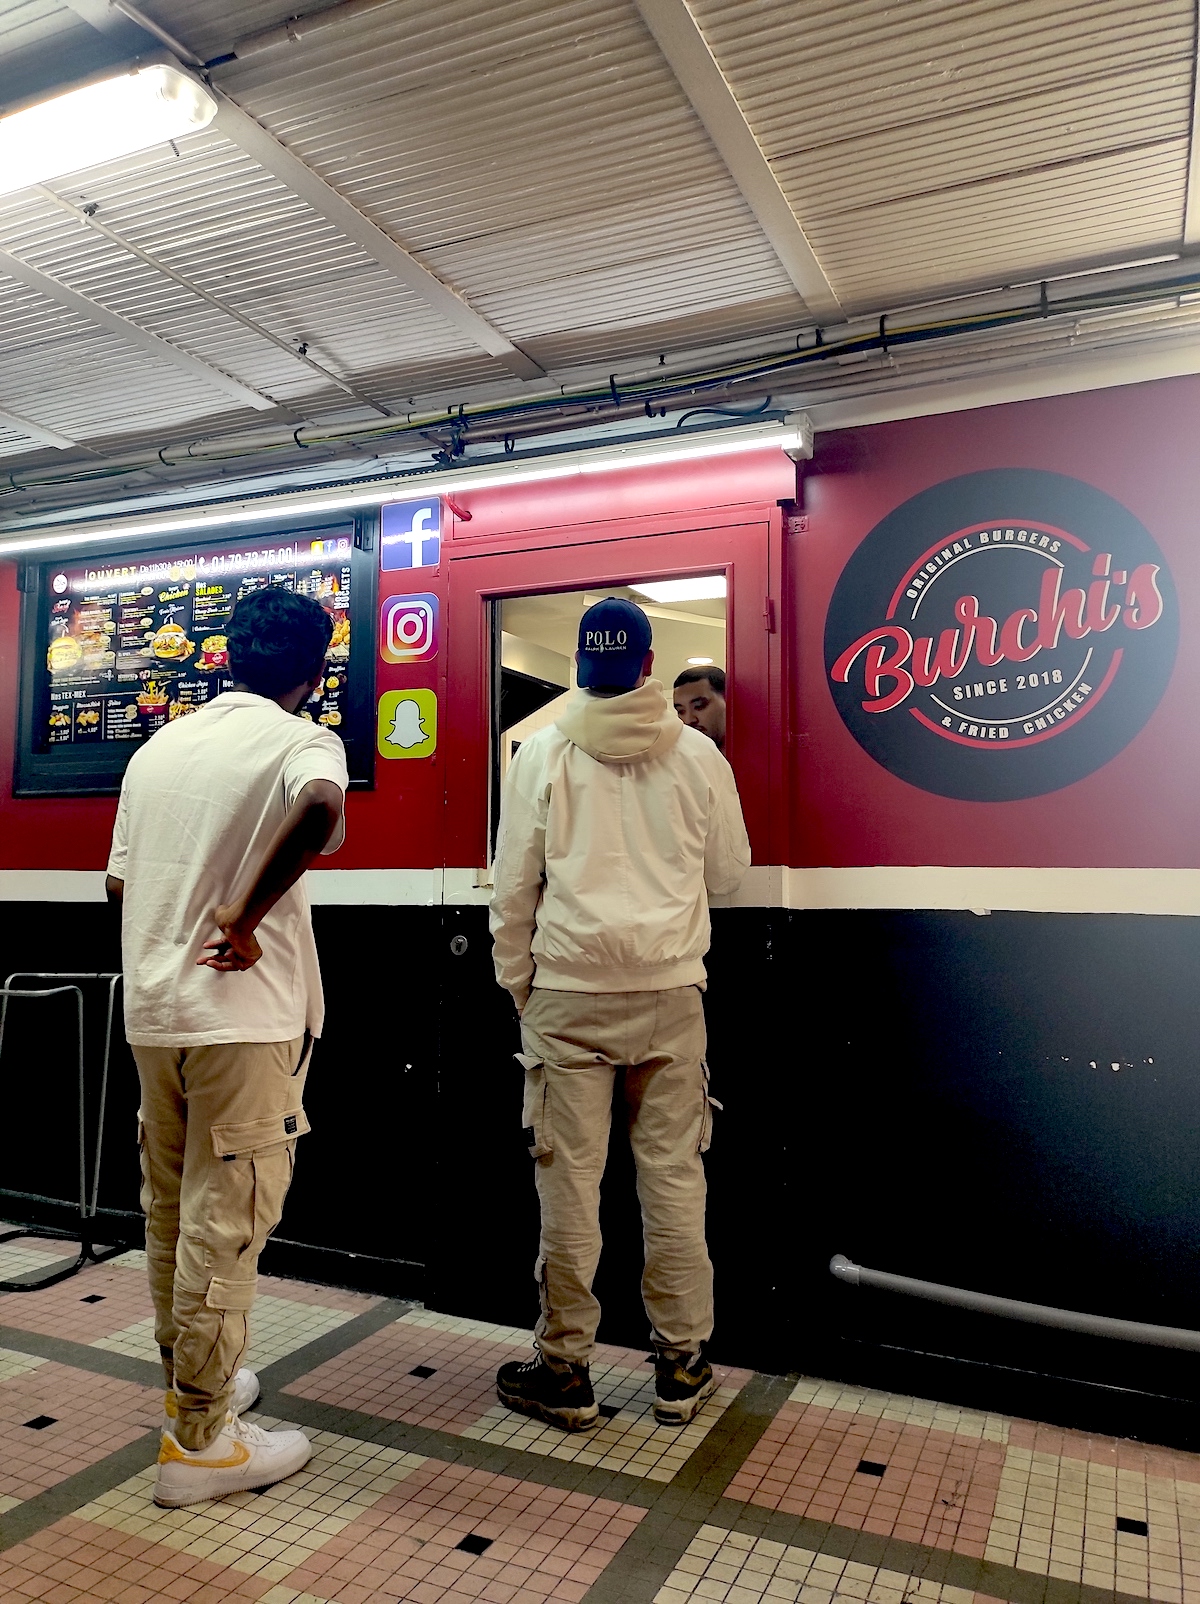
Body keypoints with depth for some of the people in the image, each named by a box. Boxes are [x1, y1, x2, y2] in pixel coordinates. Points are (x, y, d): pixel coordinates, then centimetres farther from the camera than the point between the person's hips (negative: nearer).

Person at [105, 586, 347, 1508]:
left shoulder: (160, 746, 10)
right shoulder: (300, 741, -9)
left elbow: (120, 882, 14)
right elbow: (321, 813, -33)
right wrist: (246, 920, -21)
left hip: (152, 1013, 7)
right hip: (245, 1018, -7)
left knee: (171, 1213, 19)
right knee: (227, 1224, 4)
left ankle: (192, 1380, 36)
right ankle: (199, 1441, 15)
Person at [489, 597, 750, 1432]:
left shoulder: (544, 752, -3)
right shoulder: (698, 754, 1)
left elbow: (514, 884, -1)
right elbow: (730, 870, 11)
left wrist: (517, 980, 11)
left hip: (569, 991, -1)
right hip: (670, 989, 2)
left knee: (570, 1177, 6)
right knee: (673, 1173, 9)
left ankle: (564, 1367, 19)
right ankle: (682, 1363, 22)